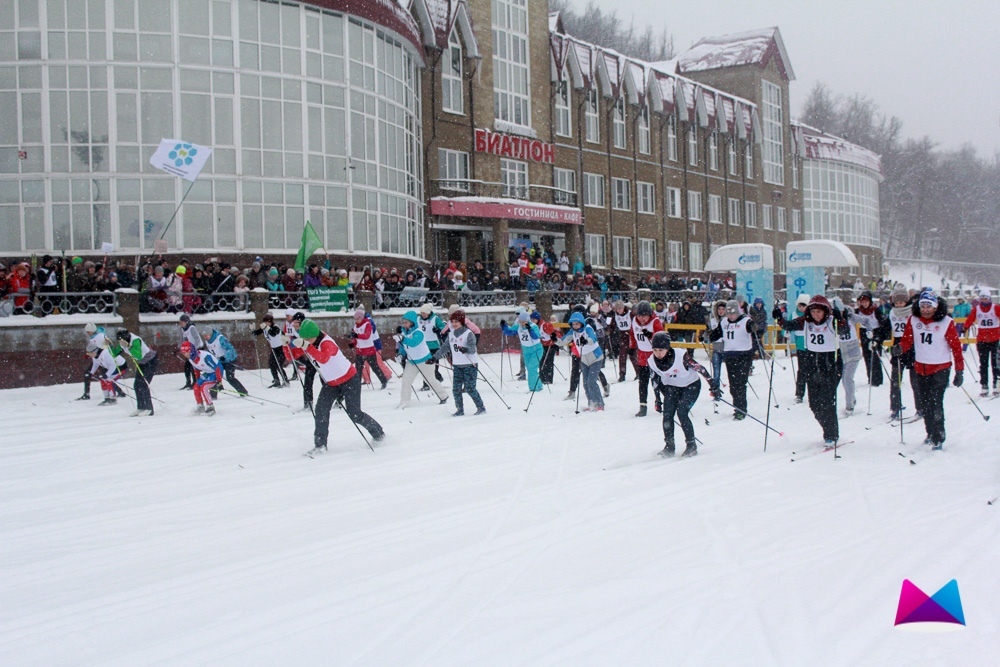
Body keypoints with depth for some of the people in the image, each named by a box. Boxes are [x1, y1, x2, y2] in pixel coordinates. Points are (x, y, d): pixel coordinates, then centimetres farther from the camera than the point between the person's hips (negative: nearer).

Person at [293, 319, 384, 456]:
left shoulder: (326, 343, -29)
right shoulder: (307, 345, -4)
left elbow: (323, 358, -50)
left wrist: (306, 346, -57)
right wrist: (289, 344, -13)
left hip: (349, 379, -7)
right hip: (330, 383, 7)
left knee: (355, 414, -4)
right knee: (321, 410, -11)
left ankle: (378, 433, 20)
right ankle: (320, 445, -5)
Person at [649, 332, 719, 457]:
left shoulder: (681, 357, -32)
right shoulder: (652, 362, -17)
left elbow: (700, 368, -21)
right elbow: (655, 381, 0)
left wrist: (712, 384, -18)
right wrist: (658, 400, 3)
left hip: (691, 385, -4)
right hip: (672, 387, 4)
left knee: (682, 413, -19)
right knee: (667, 415, -11)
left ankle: (691, 445, -4)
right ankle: (669, 447, 3)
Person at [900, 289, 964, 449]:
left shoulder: (946, 322, -11)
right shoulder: (913, 320, -2)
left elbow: (956, 347, -7)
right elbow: (907, 340, 3)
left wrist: (959, 370, -8)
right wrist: (901, 349, -20)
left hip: (940, 368, -4)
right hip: (919, 368, 4)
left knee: (935, 404, -11)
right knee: (923, 404, 13)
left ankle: (938, 438, 0)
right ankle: (931, 433, 31)